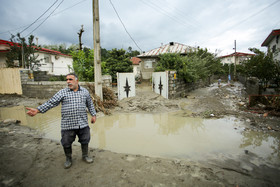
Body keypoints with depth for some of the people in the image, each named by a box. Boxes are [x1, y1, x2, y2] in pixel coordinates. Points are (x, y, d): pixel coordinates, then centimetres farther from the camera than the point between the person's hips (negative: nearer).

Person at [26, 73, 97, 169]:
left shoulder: (85, 91, 4)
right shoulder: (62, 92, -2)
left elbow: (90, 104, 13)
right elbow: (51, 102, -8)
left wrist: (93, 115, 10)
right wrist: (37, 110, -19)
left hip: (83, 124, 1)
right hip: (68, 124, -1)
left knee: (85, 141, 13)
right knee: (66, 143, 12)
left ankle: (85, 155, 39)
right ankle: (68, 159, 38)